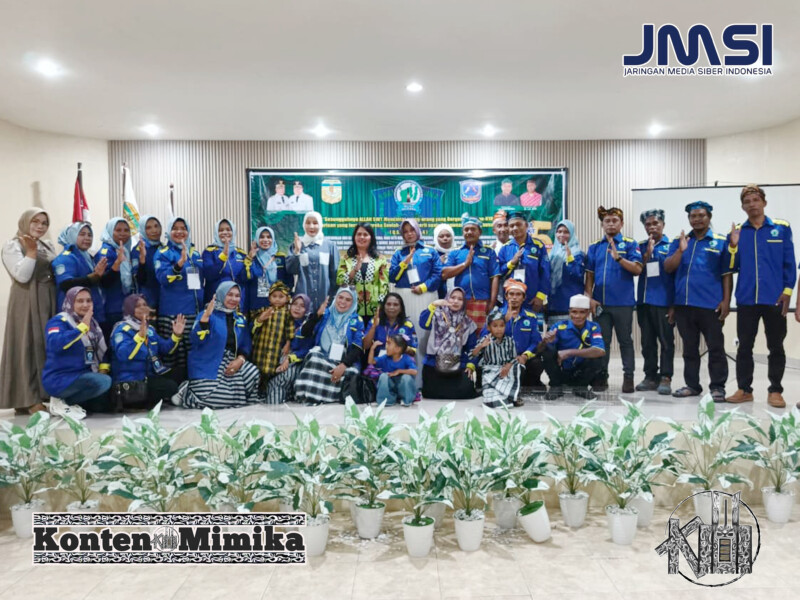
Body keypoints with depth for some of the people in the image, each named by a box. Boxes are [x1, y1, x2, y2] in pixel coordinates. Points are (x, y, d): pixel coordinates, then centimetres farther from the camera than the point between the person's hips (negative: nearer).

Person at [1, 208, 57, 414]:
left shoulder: (48, 246, 16)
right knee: (29, 347, -6)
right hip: (27, 303, -7)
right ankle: (29, 399, -3)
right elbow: (22, 276, -15)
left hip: (49, 302, 7)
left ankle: (47, 393, 13)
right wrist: (31, 251, -18)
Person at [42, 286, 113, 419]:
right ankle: (61, 402, -11)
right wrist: (82, 327, -29)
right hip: (60, 378, -8)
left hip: (84, 376, 8)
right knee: (104, 382, -29)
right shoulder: (59, 321, -10)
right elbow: (55, 344, -32)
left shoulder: (93, 323, 12)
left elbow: (101, 350, 22)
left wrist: (103, 368, 5)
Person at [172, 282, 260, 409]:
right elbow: (197, 340, -16)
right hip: (207, 365, -6)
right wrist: (206, 315, -25)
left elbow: (246, 344, 12)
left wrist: (240, 360, -8)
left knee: (253, 373, -22)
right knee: (210, 399, -25)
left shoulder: (241, 318, 12)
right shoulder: (208, 314, -3)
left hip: (231, 362, 6)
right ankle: (186, 391, 8)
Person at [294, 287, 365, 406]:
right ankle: (311, 397, -29)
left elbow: (358, 348, -4)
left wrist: (343, 365, -20)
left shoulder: (356, 321, 7)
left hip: (345, 361, -1)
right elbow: (304, 332, 5)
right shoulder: (325, 314, 12)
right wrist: (317, 314, -7)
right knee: (314, 358, -33)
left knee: (350, 373, -35)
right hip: (322, 357, 2)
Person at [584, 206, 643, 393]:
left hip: (623, 302, -3)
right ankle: (601, 376, 17)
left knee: (625, 341, 6)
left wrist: (618, 258, -22)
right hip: (600, 302, 3)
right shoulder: (594, 247, 10)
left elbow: (637, 269, -10)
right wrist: (589, 298, 0)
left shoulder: (630, 244, 1)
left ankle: (628, 377, 14)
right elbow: (590, 274, 9)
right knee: (602, 341, 9)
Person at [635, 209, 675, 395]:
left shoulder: (671, 246, 1)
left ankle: (665, 378, 5)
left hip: (663, 301, -4)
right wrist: (648, 252, -10)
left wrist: (675, 303, -4)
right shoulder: (641, 247, 12)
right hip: (644, 301, 4)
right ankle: (650, 376, 17)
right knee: (647, 341, 9)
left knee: (666, 341, 0)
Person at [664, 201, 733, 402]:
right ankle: (692, 384, 22)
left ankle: (718, 387, 10)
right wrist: (681, 250, -12)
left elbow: (727, 274, 0)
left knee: (715, 347, 2)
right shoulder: (679, 241, 11)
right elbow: (668, 268, 2)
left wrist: (726, 301, -7)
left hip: (711, 305, -3)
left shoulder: (721, 242, 2)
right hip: (684, 304, 4)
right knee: (689, 348, 12)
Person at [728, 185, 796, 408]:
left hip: (775, 298, -2)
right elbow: (732, 267, 5)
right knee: (744, 346, 7)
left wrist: (788, 290, -6)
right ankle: (744, 389, 15)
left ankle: (775, 391, 15)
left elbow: (789, 262, 2)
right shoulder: (736, 232, 7)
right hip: (746, 299, 2)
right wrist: (733, 246, -10)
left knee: (775, 346, 6)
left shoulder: (781, 228, 2)